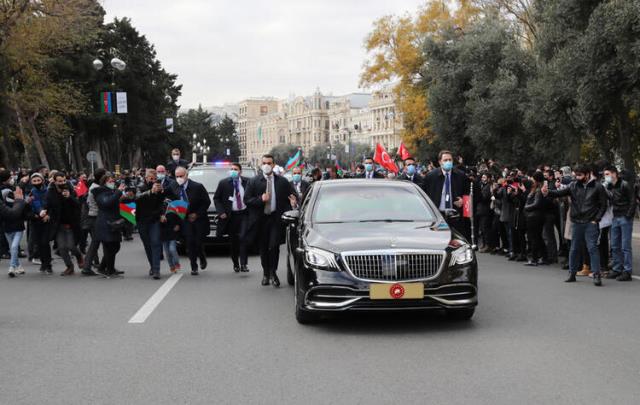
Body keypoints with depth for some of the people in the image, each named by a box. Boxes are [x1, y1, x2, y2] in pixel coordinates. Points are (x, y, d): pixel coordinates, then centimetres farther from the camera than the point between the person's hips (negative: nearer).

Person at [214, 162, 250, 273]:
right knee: (233, 241, 7)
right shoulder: (224, 183, 1)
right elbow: (216, 198, 6)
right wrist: (221, 212, -5)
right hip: (230, 216, 1)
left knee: (243, 238, -14)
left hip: (244, 214, -1)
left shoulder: (247, 182, 0)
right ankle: (235, 264, 21)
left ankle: (243, 264, -11)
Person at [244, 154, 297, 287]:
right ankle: (265, 273, 24)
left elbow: (292, 195, 11)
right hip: (261, 219, 1)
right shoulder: (254, 182, 3)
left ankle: (273, 272, 4)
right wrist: (260, 199, -16)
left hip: (276, 218, -1)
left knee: (274, 246, -12)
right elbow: (247, 200, 0)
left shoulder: (282, 182, 6)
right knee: (263, 248, 9)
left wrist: (293, 201, -12)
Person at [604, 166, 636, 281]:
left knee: (625, 247, -5)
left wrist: (628, 216, -17)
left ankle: (627, 272, -1)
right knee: (615, 246, 11)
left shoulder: (625, 185, -10)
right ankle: (617, 269, 19)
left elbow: (633, 201, -13)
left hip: (625, 219, -8)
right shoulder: (609, 187, 11)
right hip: (615, 218, 8)